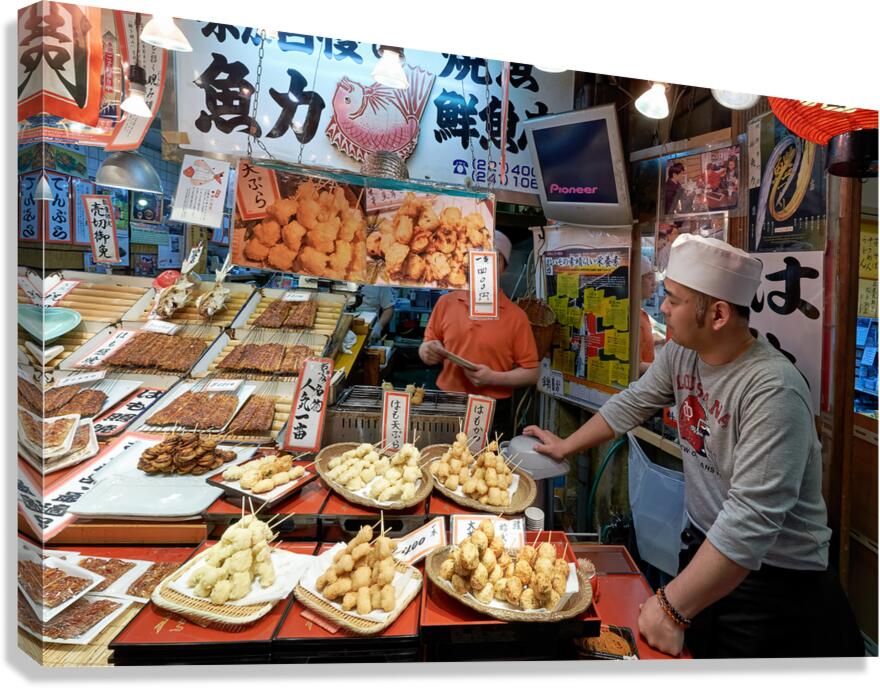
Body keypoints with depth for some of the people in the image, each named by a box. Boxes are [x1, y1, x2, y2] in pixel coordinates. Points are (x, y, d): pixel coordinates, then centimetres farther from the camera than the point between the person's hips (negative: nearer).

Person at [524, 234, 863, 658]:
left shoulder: (771, 391, -30)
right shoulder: (680, 354, -7)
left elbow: (750, 520, -34)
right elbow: (633, 403, 10)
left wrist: (672, 608, -31)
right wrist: (565, 446, 17)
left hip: (773, 574, -6)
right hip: (703, 544, 7)